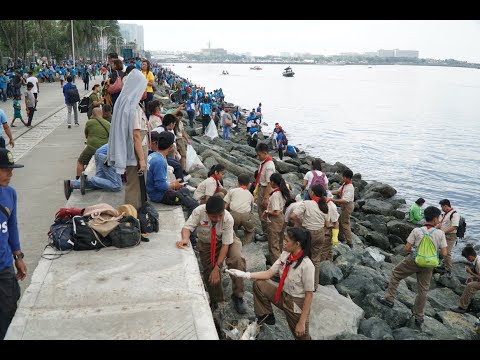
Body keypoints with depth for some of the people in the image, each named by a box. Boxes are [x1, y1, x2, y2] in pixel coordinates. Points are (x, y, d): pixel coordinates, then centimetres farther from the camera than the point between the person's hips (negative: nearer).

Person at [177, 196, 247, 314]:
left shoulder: (228, 219, -33)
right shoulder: (199, 212, -32)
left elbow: (225, 245, -29)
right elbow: (187, 227, -28)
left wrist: (217, 267, -29)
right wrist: (185, 239, -52)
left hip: (226, 240, -2)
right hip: (206, 243, 2)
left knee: (237, 259, -27)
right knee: (208, 272, 1)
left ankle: (237, 297, -11)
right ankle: (216, 300, 30)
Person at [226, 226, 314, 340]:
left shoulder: (306, 265, -28)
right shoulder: (285, 255, -10)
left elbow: (309, 295, -22)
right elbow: (269, 273, -3)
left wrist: (302, 322, -18)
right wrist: (245, 275, -12)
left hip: (298, 303, -6)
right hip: (283, 295, 6)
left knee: (301, 336, 7)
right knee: (258, 284, -4)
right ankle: (265, 316, 13)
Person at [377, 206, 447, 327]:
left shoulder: (417, 231, -11)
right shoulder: (440, 233, -9)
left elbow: (407, 248, -10)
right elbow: (444, 253, -8)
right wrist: (434, 250, 12)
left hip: (414, 261, -2)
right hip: (428, 265, 2)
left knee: (395, 274, 20)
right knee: (423, 290, 15)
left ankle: (389, 298, 17)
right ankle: (418, 317, 28)